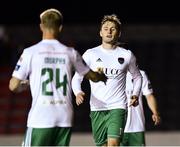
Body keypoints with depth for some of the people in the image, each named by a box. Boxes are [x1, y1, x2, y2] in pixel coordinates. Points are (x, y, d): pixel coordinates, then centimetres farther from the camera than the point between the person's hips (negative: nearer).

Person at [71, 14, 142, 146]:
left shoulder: (127, 55, 7)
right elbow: (77, 78, 5)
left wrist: (135, 95, 5)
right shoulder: (90, 54, 5)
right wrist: (78, 93, -16)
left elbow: (137, 77, 23)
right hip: (97, 108, 1)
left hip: (117, 107, -1)